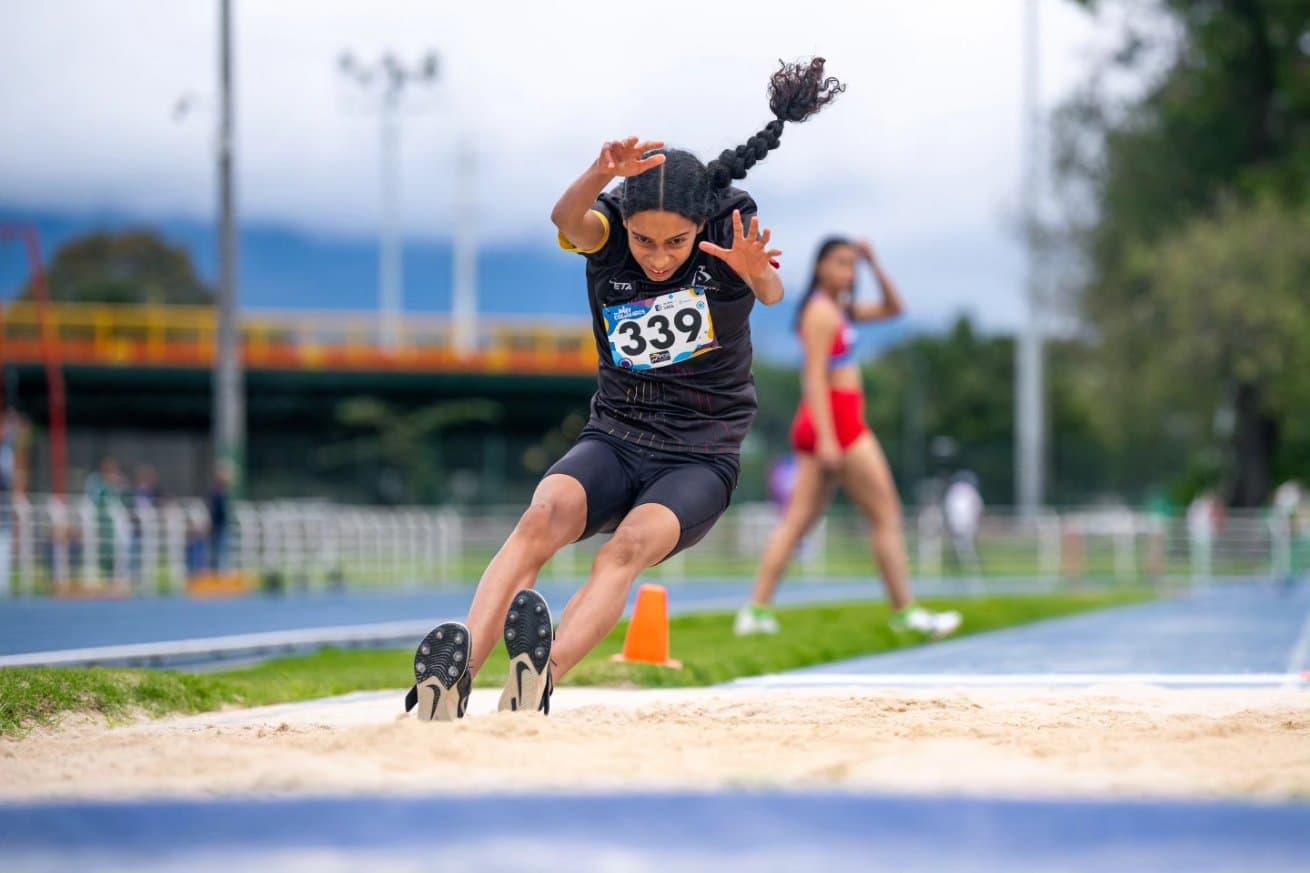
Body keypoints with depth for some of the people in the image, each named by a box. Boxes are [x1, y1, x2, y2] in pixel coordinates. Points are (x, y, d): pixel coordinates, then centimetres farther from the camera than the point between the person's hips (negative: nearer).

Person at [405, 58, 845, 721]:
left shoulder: (730, 227, -11)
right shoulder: (607, 227, -8)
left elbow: (772, 293, -30)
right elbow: (569, 220, -32)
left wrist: (758, 276, -55)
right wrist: (601, 176, -55)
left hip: (702, 456, -1)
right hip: (614, 439, 1)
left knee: (634, 541, -33)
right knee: (545, 515, -31)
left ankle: (543, 677, -55)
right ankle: (454, 672, -47)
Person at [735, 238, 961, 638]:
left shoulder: (840, 309, 19)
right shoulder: (821, 312, -11)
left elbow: (893, 308, 26)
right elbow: (816, 376, -17)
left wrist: (874, 264, 14)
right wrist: (826, 437, -24)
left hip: (827, 427, 10)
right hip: (837, 420, -10)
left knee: (799, 519, 4)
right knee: (886, 515, -3)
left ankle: (757, 609, -1)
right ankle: (905, 612, 1)